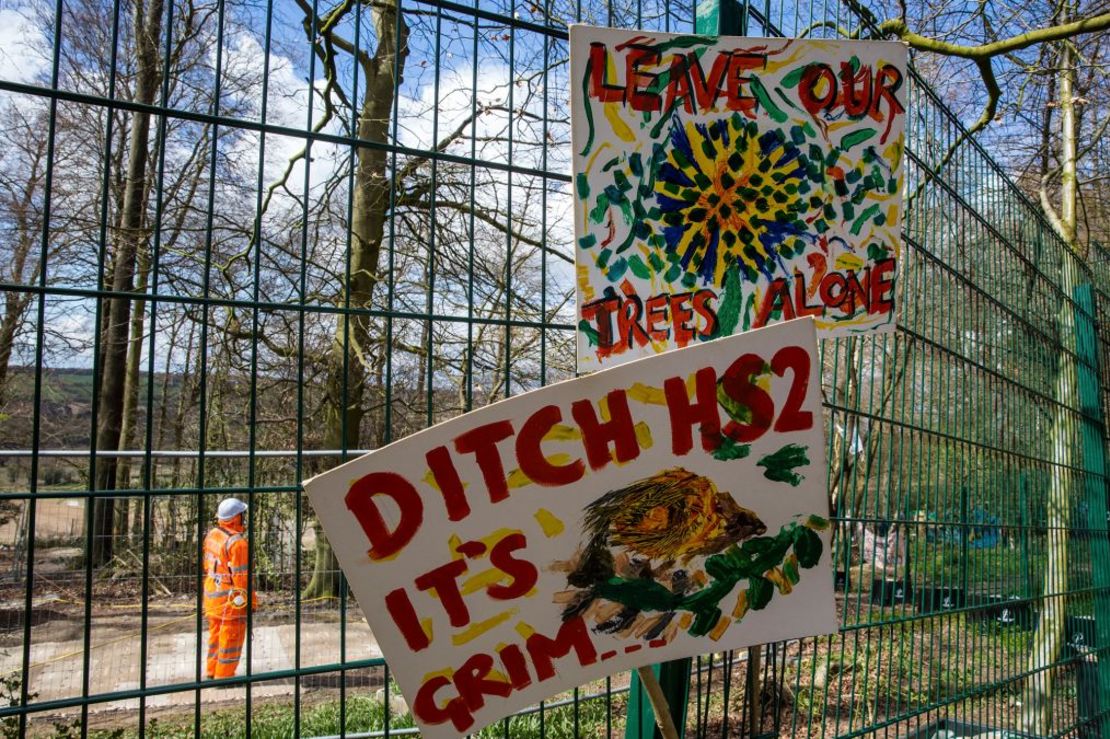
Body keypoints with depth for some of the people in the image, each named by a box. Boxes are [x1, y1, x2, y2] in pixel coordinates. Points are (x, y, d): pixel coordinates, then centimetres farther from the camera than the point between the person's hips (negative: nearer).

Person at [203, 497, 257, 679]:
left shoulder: (212, 535, 3)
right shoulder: (238, 542, -23)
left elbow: (207, 565, 11)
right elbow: (241, 575, -21)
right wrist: (251, 599, -11)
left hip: (212, 594, 8)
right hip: (231, 598, -8)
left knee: (216, 634, 20)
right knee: (231, 637, 3)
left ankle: (212, 671, 30)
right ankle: (224, 676, 10)